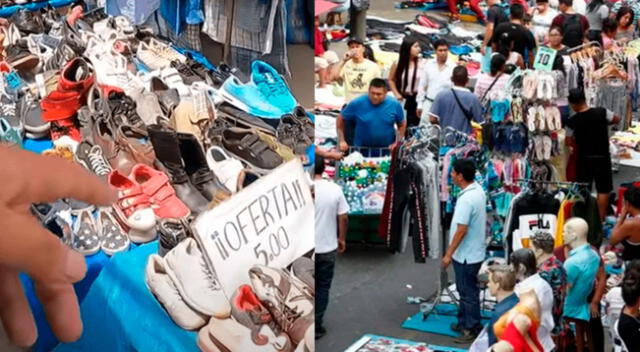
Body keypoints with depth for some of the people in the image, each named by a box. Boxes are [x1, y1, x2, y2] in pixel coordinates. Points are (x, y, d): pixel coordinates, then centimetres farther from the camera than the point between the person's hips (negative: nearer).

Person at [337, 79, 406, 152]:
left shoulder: (394, 104, -7)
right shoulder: (357, 104, -11)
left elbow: (402, 124, 8)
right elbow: (340, 119, 1)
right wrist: (341, 141, -3)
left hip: (387, 150, 1)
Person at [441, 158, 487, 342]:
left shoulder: (466, 199, -27)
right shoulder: (477, 189, 3)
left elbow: (461, 230, -26)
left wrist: (449, 254, -18)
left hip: (466, 254, -10)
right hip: (471, 251, 10)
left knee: (469, 293, 3)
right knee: (464, 290, 21)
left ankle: (473, 329, 14)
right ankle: (464, 322, 33)